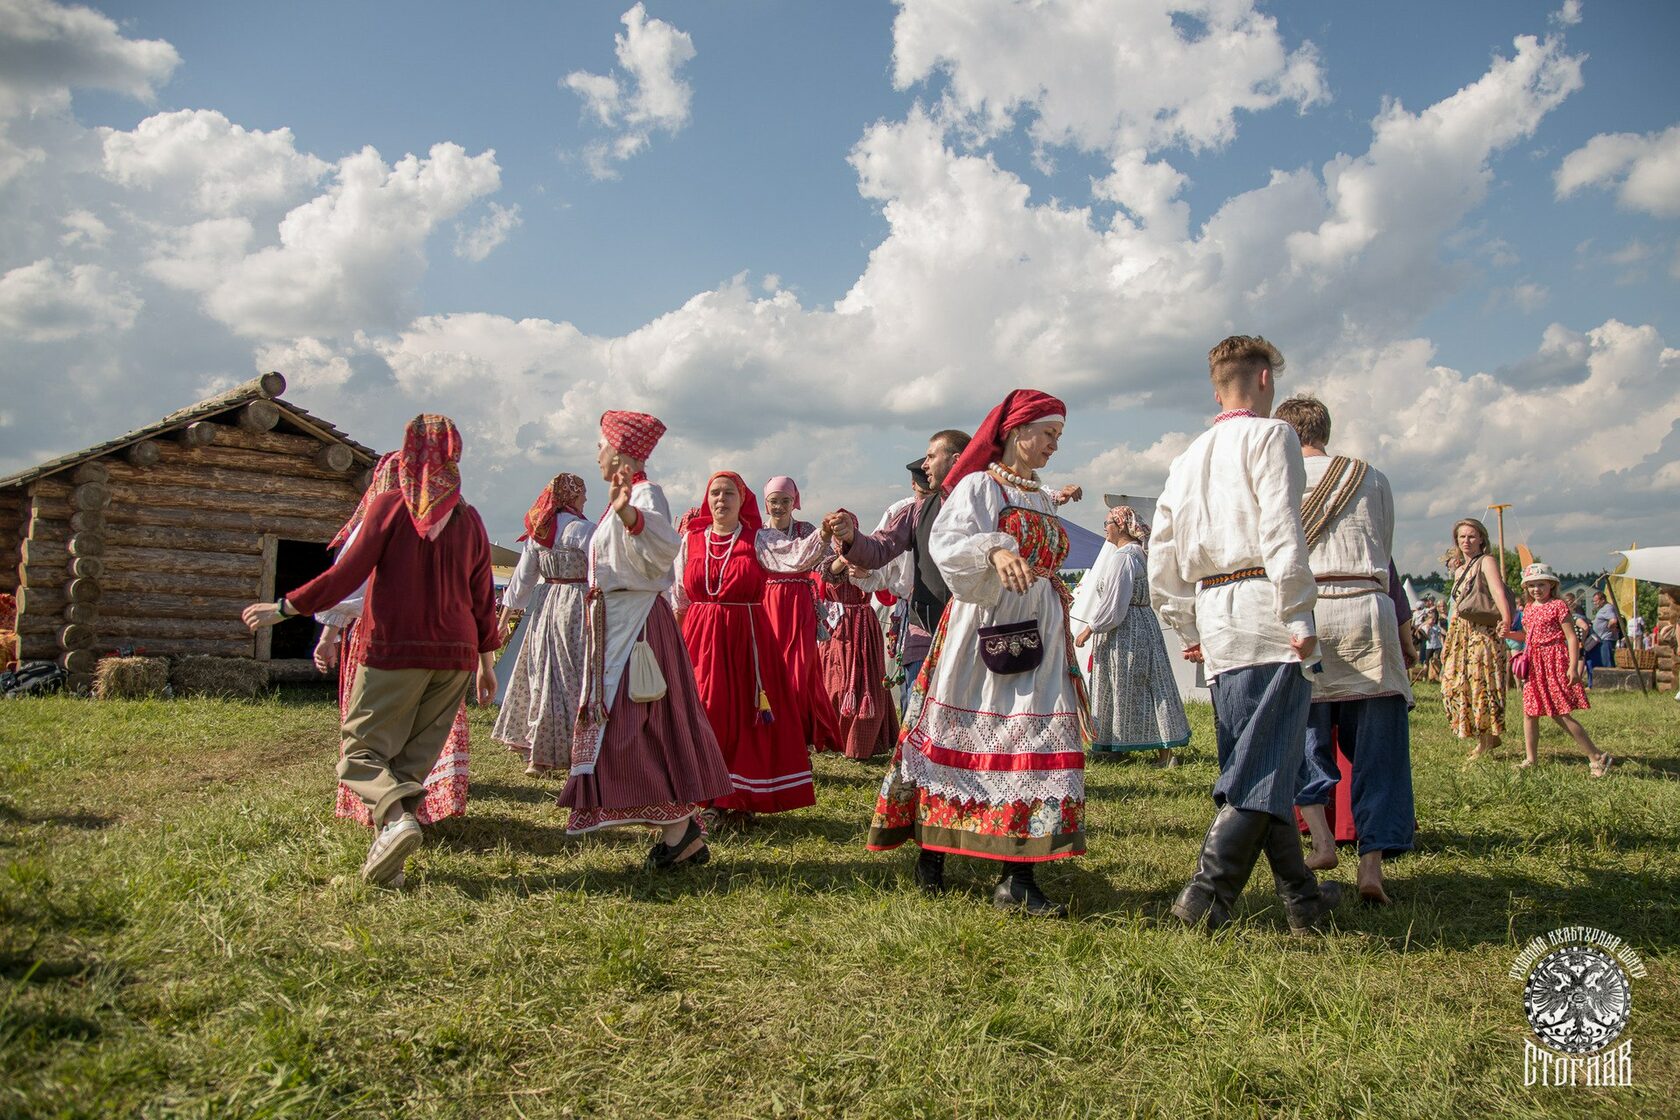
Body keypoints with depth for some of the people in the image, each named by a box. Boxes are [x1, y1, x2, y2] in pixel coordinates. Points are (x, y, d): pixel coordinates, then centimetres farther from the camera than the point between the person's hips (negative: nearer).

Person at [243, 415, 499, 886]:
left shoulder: (390, 506, -5)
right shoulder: (469, 519, 6)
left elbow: (347, 574, -7)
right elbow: (483, 598, 8)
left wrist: (284, 607, 4)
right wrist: (487, 661, 16)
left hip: (395, 649, -4)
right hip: (454, 655, 4)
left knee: (363, 748, 2)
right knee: (416, 755, 11)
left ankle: (396, 816, -24)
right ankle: (389, 850, 5)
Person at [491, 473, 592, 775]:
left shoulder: (537, 532, 8)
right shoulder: (582, 529, -11)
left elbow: (522, 577, 10)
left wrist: (503, 618, 15)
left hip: (549, 606, 7)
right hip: (578, 606, -7)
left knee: (544, 674, 12)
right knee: (574, 677, -1)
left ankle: (537, 753, 20)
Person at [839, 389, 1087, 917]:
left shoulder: (1045, 500, 20)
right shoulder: (977, 485, -1)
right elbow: (947, 543, -18)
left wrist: (1056, 592, 12)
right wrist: (994, 551, -34)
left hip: (1039, 635, 6)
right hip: (981, 628, -6)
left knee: (1038, 741, -4)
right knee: (960, 735, -1)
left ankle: (1016, 878, -3)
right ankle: (931, 850, 15)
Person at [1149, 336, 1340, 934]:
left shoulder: (1188, 457, 21)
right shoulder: (1270, 435, 1)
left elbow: (1162, 555, 18)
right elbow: (1281, 532, -13)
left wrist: (1187, 628, 23)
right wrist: (1299, 617, -12)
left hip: (1215, 616, 7)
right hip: (1262, 606, -7)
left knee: (1252, 759, 11)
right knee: (1265, 764, -6)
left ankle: (1301, 897, 20)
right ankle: (1206, 894, -11)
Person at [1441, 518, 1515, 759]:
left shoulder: (1486, 561, -6)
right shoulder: (1458, 567, 18)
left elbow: (1498, 591, -23)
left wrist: (1506, 620, -40)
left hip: (1483, 631, -8)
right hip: (1459, 632, 8)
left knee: (1482, 684, -6)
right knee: (1455, 683, 6)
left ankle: (1487, 739, 3)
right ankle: (1487, 737, 17)